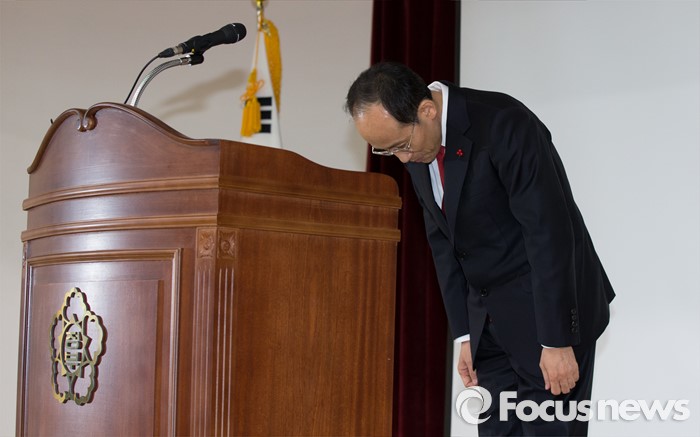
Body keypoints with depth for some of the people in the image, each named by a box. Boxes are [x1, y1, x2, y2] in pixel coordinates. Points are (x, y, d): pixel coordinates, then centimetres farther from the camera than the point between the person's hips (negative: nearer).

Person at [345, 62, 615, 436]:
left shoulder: (505, 125, -22)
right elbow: (442, 244, 8)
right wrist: (465, 335, 5)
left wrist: (557, 341, -21)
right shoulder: (417, 149, 2)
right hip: (490, 319, 7)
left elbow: (549, 233, -23)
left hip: (549, 307, -7)